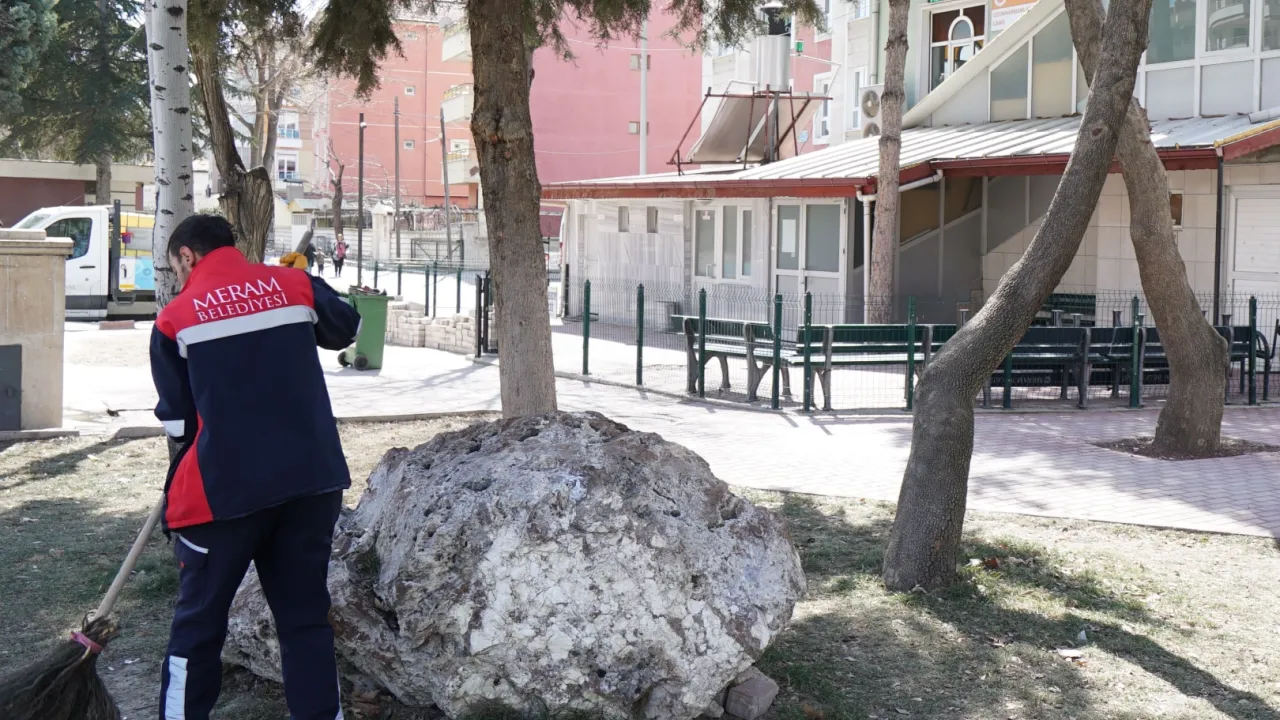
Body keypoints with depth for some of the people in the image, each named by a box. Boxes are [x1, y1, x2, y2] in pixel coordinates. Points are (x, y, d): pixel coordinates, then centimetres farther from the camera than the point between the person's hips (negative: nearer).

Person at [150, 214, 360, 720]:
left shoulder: (176, 317, 0)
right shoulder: (292, 284, 4)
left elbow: (179, 421, 5)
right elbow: (347, 329, 22)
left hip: (225, 486, -2)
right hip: (312, 478, 3)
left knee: (199, 621, 12)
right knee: (306, 616, 12)